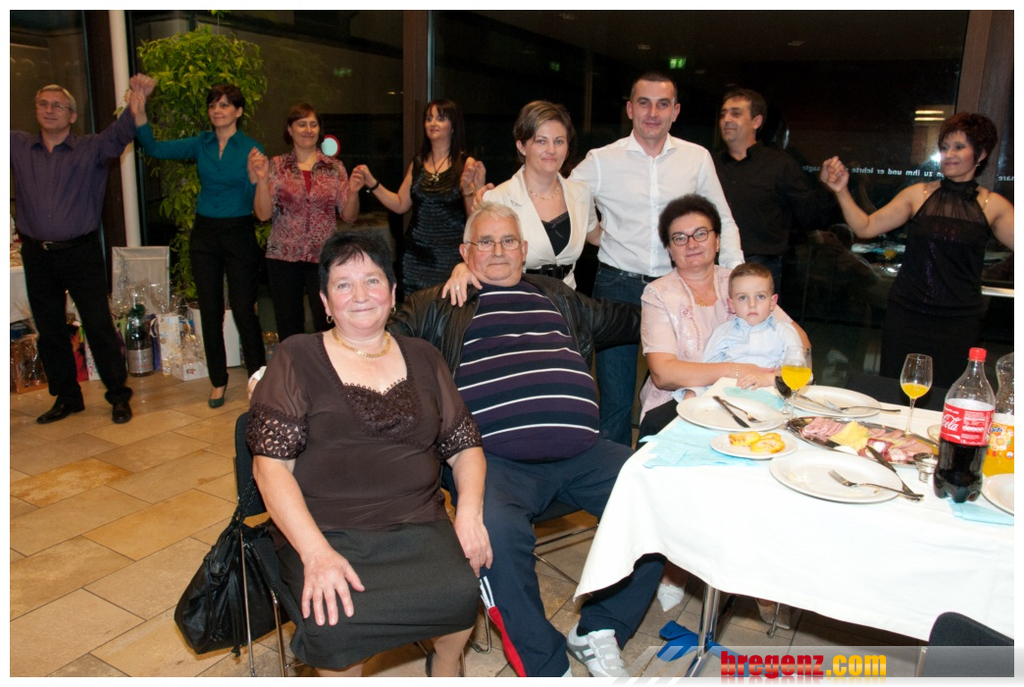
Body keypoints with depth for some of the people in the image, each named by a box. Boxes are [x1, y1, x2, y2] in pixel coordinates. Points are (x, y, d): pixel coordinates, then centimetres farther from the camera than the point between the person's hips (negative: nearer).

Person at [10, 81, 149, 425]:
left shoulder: (91, 148, -2)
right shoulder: (17, 147, 8)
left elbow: (116, 137, -20)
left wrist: (132, 114, -40)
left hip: (81, 254, -4)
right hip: (37, 255, 4)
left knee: (99, 327, -1)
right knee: (49, 332, 11)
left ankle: (119, 396, 10)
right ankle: (66, 397, 25)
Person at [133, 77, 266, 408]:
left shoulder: (251, 149, -5)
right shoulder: (201, 145, 6)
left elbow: (255, 202, -10)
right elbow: (154, 148, -1)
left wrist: (255, 178, -30)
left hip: (239, 234, -4)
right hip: (205, 234, 4)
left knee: (244, 310, -3)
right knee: (210, 311, 8)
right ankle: (218, 381, 20)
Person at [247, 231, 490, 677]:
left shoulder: (422, 359, 16)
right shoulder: (298, 358, 5)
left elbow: (464, 445, 15)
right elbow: (270, 465, -2)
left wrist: (470, 511, -5)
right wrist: (316, 552, -16)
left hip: (419, 526, 3)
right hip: (327, 531, -2)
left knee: (460, 593, -26)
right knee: (336, 624, -31)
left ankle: (445, 667, 6)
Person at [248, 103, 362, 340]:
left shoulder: (335, 168, 6)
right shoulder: (276, 166, 5)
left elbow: (349, 217, 5)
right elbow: (263, 214, -2)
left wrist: (353, 192, -13)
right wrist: (262, 179, -15)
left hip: (324, 256, 0)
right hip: (284, 257, 1)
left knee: (328, 326, -7)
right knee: (288, 328, 7)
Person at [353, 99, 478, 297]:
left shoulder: (466, 163, -4)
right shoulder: (418, 163, 11)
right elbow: (401, 205, 14)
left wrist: (467, 190, -25)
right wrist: (371, 183, 8)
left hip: (450, 253, -4)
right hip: (416, 253, 4)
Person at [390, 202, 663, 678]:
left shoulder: (557, 296, 29)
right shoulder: (435, 307, 20)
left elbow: (615, 321, 41)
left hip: (582, 453, 4)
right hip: (497, 460, -3)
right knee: (497, 529, -34)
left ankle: (597, 630, 2)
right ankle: (545, 665, -10)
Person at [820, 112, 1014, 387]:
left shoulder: (993, 205, 3)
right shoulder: (919, 194, 3)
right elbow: (865, 227, -1)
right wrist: (841, 191, -13)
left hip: (958, 322, 0)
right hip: (906, 313, 1)